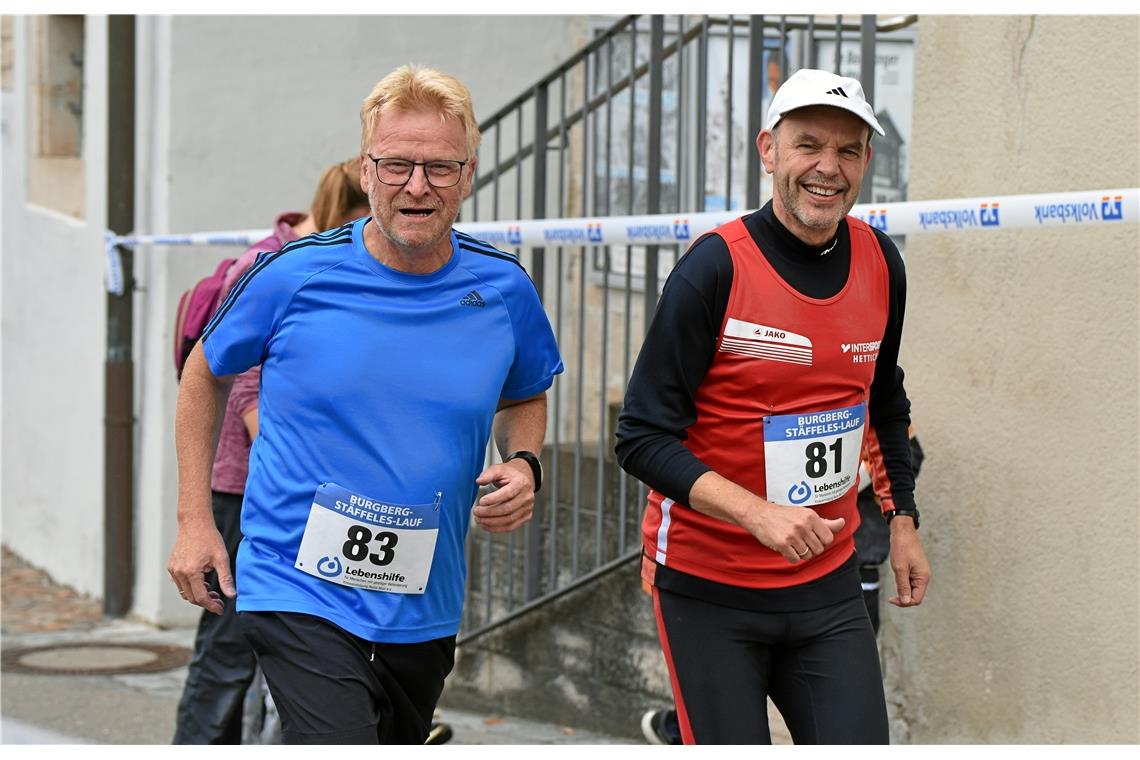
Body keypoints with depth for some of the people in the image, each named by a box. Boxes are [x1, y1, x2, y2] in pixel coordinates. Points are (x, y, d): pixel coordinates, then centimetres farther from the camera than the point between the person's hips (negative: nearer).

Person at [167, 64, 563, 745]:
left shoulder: (505, 289, -3)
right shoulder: (294, 275, -10)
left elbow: (524, 400, 17)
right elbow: (206, 375, 7)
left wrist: (524, 465, -5)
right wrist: (194, 521, 3)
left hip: (425, 608, 4)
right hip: (300, 593, -4)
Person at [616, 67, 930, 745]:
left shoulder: (880, 262, 2)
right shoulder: (717, 268, -16)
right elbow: (643, 439, -18)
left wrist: (903, 519, 16)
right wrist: (761, 515, -28)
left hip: (827, 583, 5)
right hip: (707, 589, -5)